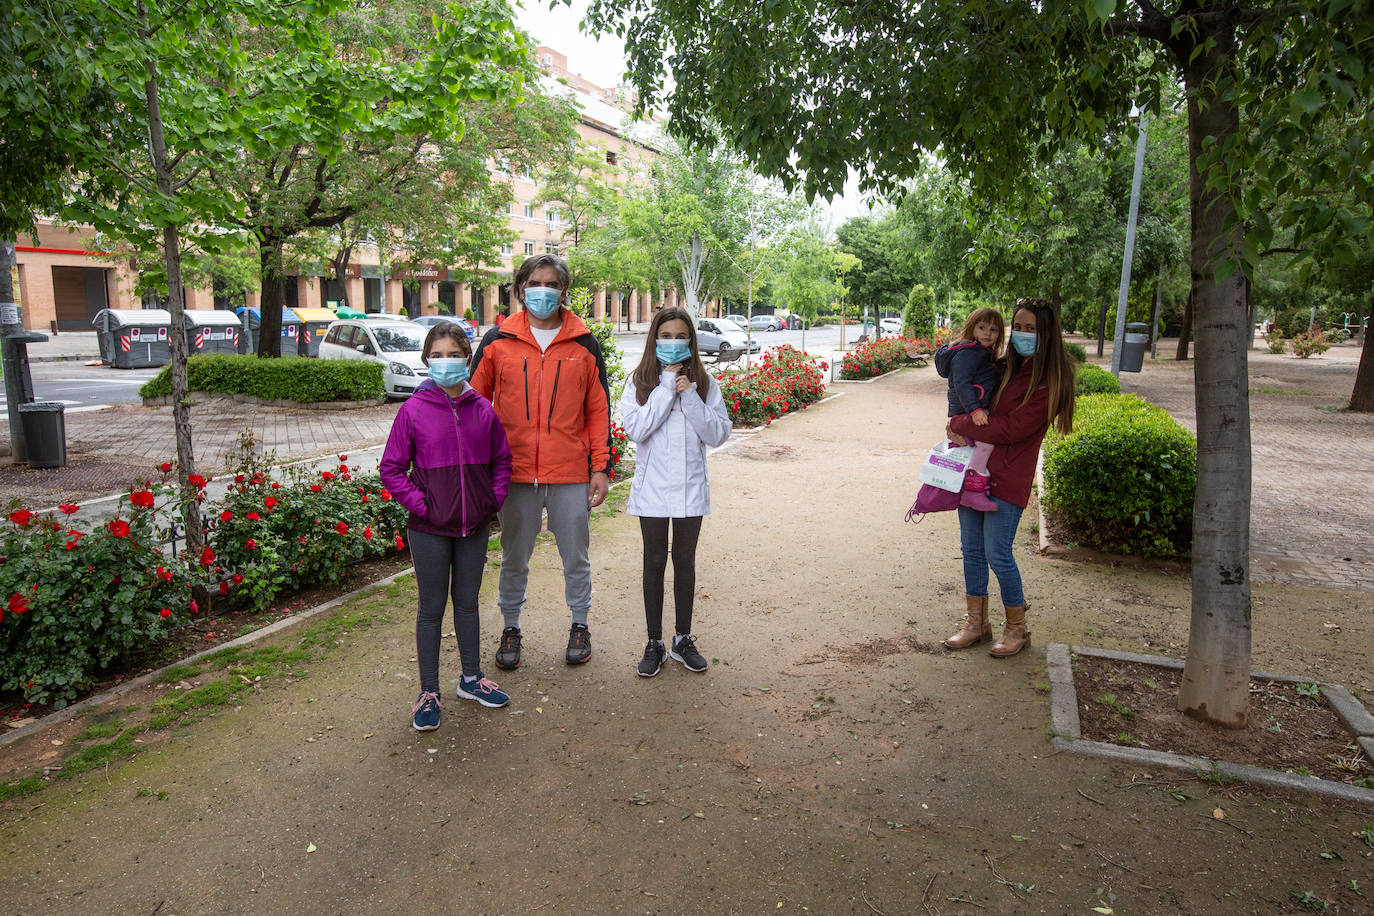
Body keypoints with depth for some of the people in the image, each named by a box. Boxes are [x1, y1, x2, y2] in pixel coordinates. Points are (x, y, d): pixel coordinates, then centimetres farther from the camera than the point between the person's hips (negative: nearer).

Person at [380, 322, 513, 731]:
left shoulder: (482, 410, 0)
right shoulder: (413, 410, -8)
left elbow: (501, 459, 12)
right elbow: (391, 469, -4)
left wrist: (494, 498, 1)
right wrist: (419, 503, -12)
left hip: (474, 527, 3)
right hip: (430, 529, -3)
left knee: (468, 602, 17)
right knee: (432, 608, 8)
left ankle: (471, 678, 33)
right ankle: (429, 693, 21)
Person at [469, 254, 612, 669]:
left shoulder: (584, 344, 4)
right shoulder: (497, 340, 3)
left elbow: (598, 410, 5)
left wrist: (601, 467, 0)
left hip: (571, 472, 0)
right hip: (515, 470, 0)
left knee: (576, 556, 11)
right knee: (514, 557, 12)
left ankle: (579, 624, 30)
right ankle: (511, 627, 31)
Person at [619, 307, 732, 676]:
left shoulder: (703, 382, 2)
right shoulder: (640, 381, -2)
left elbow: (718, 433, -6)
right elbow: (636, 429, -16)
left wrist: (689, 397, -16)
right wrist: (667, 386, -16)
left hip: (691, 486, 1)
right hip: (653, 487, -1)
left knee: (685, 561, 12)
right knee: (655, 562, 8)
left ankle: (683, 639, 27)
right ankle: (654, 642, 22)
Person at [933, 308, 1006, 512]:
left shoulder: (984, 354, 24)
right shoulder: (967, 353, -9)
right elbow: (961, 383, -19)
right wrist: (974, 409, -29)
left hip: (978, 411, 11)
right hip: (967, 413, -11)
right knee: (988, 438, -28)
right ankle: (973, 489, -29)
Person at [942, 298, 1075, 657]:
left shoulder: (1049, 381, -10)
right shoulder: (1006, 368, 12)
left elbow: (1011, 428, -17)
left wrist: (960, 425, -10)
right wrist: (962, 429, 1)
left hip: (1007, 477, -7)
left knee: (997, 554, -3)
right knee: (971, 548, 11)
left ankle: (1017, 628, 19)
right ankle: (976, 623, 25)